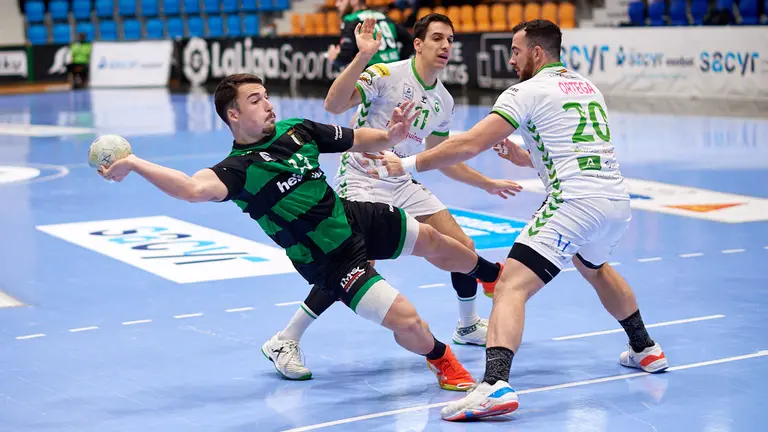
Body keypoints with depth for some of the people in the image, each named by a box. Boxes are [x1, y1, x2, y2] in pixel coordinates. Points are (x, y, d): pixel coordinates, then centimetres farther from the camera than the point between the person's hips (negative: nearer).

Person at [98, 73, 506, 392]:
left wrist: (390, 136, -13)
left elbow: (357, 139, 7)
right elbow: (195, 188, -44)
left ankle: (493, 274, 58)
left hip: (357, 218, 7)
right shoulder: (238, 168, -23)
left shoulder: (296, 129, -5)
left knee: (431, 240, 24)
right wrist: (133, 164, -52)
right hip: (333, 261, -6)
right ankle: (443, 362, 21)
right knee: (407, 321, -15)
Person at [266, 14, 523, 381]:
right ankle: (285, 340, -14)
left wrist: (487, 184, 23)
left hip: (402, 185, 7)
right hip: (361, 181, -7)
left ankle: (468, 326, 30)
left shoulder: (443, 101, 8)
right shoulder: (386, 74, -14)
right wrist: (362, 57, -36)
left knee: (463, 247, 4)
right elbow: (334, 105, -28)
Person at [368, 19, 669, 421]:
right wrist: (525, 157, 26)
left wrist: (407, 164, 0)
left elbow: (469, 145, -7)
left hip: (575, 203, -8)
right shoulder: (587, 87, 21)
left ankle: (495, 386, -33)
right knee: (593, 267, 38)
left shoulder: (527, 91, -2)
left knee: (511, 286, -14)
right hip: (617, 199, 8)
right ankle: (645, 350, 48)